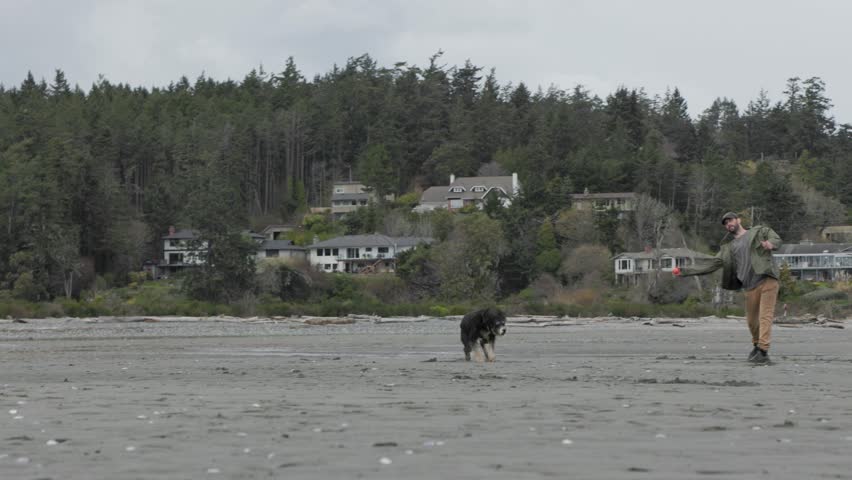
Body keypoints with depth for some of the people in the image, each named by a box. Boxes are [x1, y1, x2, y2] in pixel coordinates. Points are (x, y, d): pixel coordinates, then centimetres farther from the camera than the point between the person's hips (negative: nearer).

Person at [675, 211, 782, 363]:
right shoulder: (728, 247, 20)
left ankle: (763, 351, -18)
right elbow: (712, 264, 15)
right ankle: (757, 345, 30)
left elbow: (776, 239, -2)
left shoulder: (758, 232, 11)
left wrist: (770, 243, -28)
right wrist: (685, 271, 7)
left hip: (767, 280, -4)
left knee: (765, 316, -12)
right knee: (752, 320, 7)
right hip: (750, 286, 4)